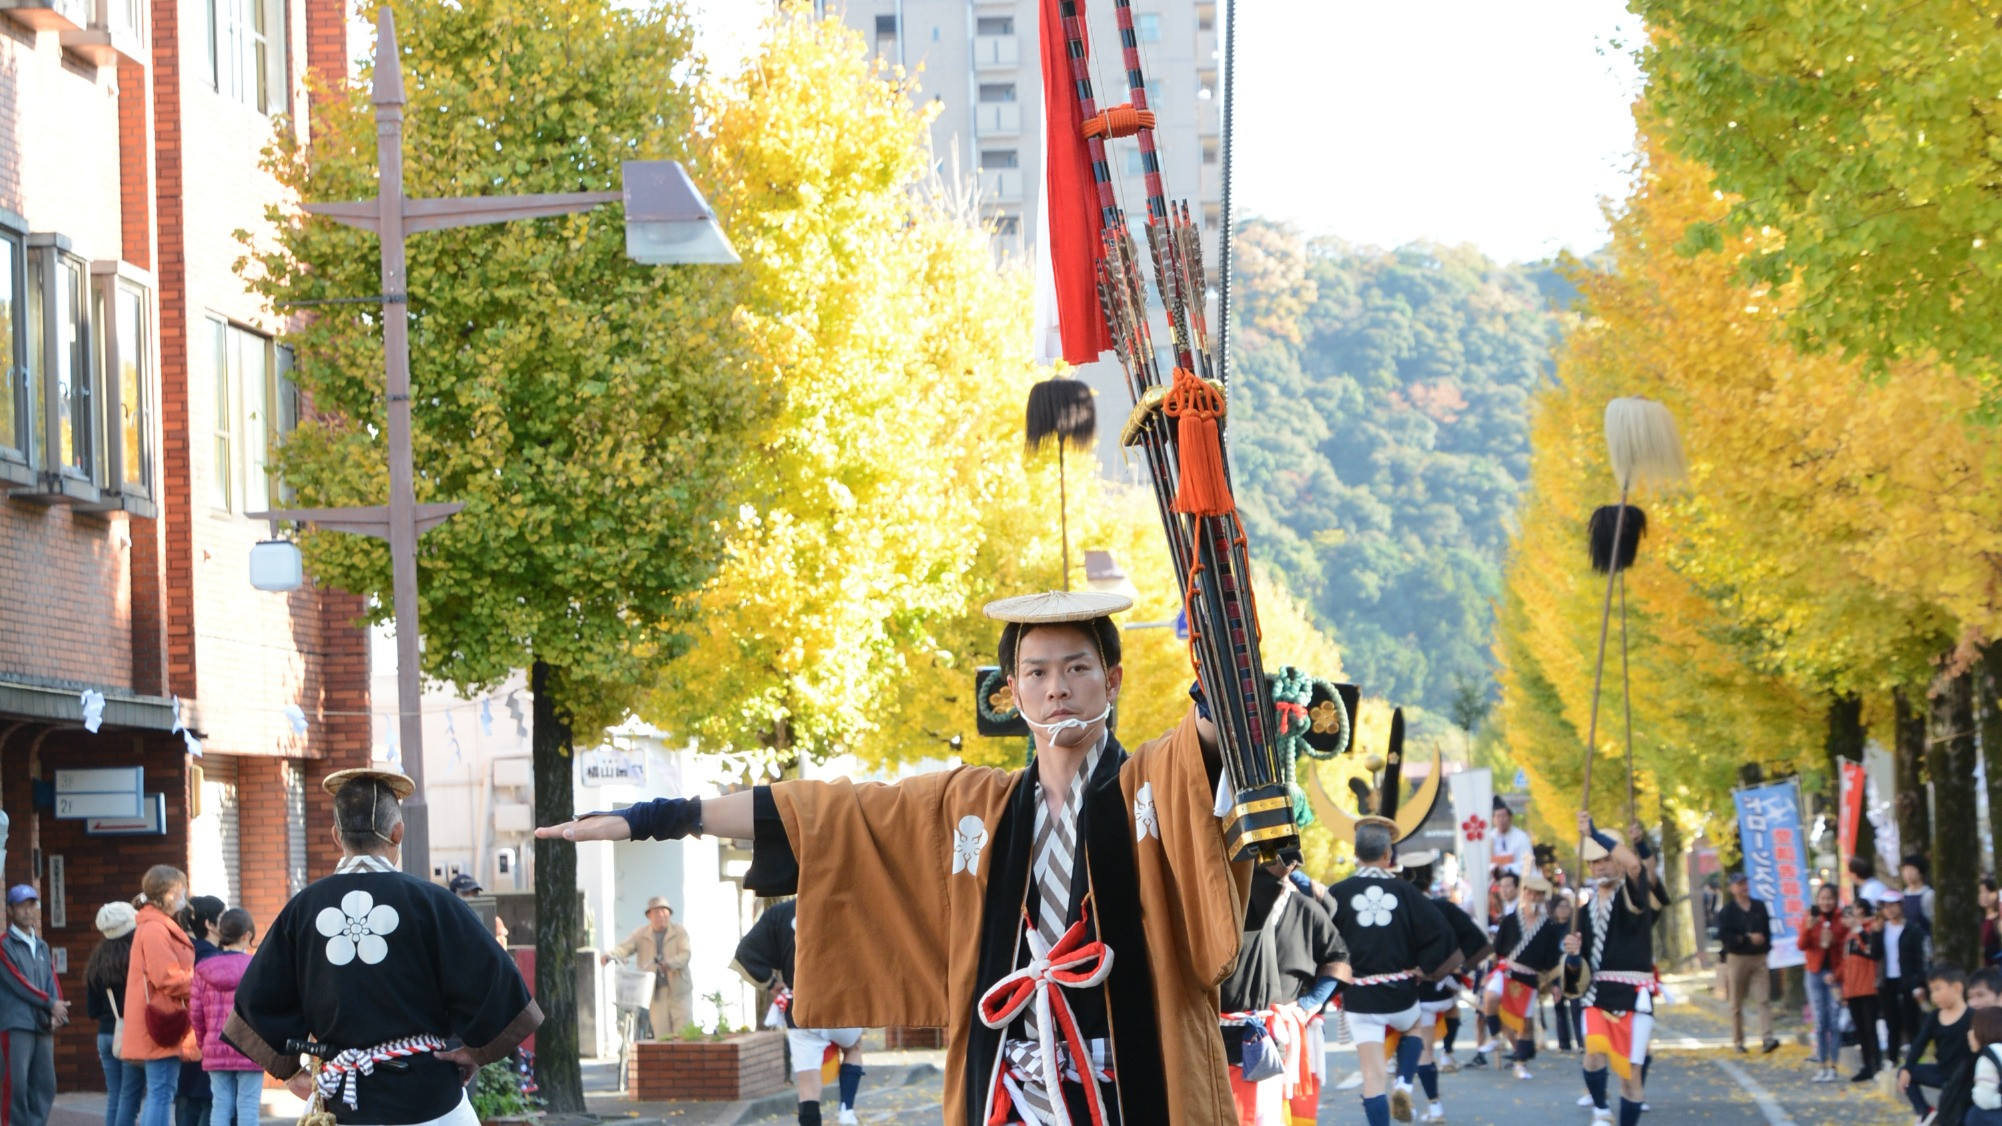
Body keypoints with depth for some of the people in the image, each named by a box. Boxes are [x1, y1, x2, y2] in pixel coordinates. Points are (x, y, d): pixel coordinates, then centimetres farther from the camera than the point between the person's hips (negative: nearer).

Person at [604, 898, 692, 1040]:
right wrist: (610, 955, -29)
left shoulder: (680, 931, 4)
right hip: (655, 992, 1)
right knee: (661, 1035, -2)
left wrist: (670, 964, -28)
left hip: (679, 991, -1)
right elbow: (624, 948, -6)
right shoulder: (641, 935, 7)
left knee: (683, 1033, -7)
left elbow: (685, 955, -8)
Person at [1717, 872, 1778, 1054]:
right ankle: (1738, 1041, 11)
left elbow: (1767, 931, 16)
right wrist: (1748, 938, -18)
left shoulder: (1759, 907, 12)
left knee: (1764, 1000, -10)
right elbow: (1724, 936, -12)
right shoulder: (1726, 911, -1)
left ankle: (1767, 1038, -18)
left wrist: (1765, 946, 0)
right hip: (1737, 958, -2)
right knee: (1736, 1004, 3)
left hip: (1759, 958, 2)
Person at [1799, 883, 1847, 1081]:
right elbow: (1802, 946, -8)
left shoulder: (1842, 920, -2)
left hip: (1835, 975, -2)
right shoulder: (1810, 918, 3)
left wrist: (1836, 975, -10)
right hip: (1815, 973, 2)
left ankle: (1832, 1066, 0)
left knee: (1834, 1022, -4)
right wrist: (1808, 928, -24)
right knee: (1819, 1022, 2)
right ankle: (1820, 1066, 5)